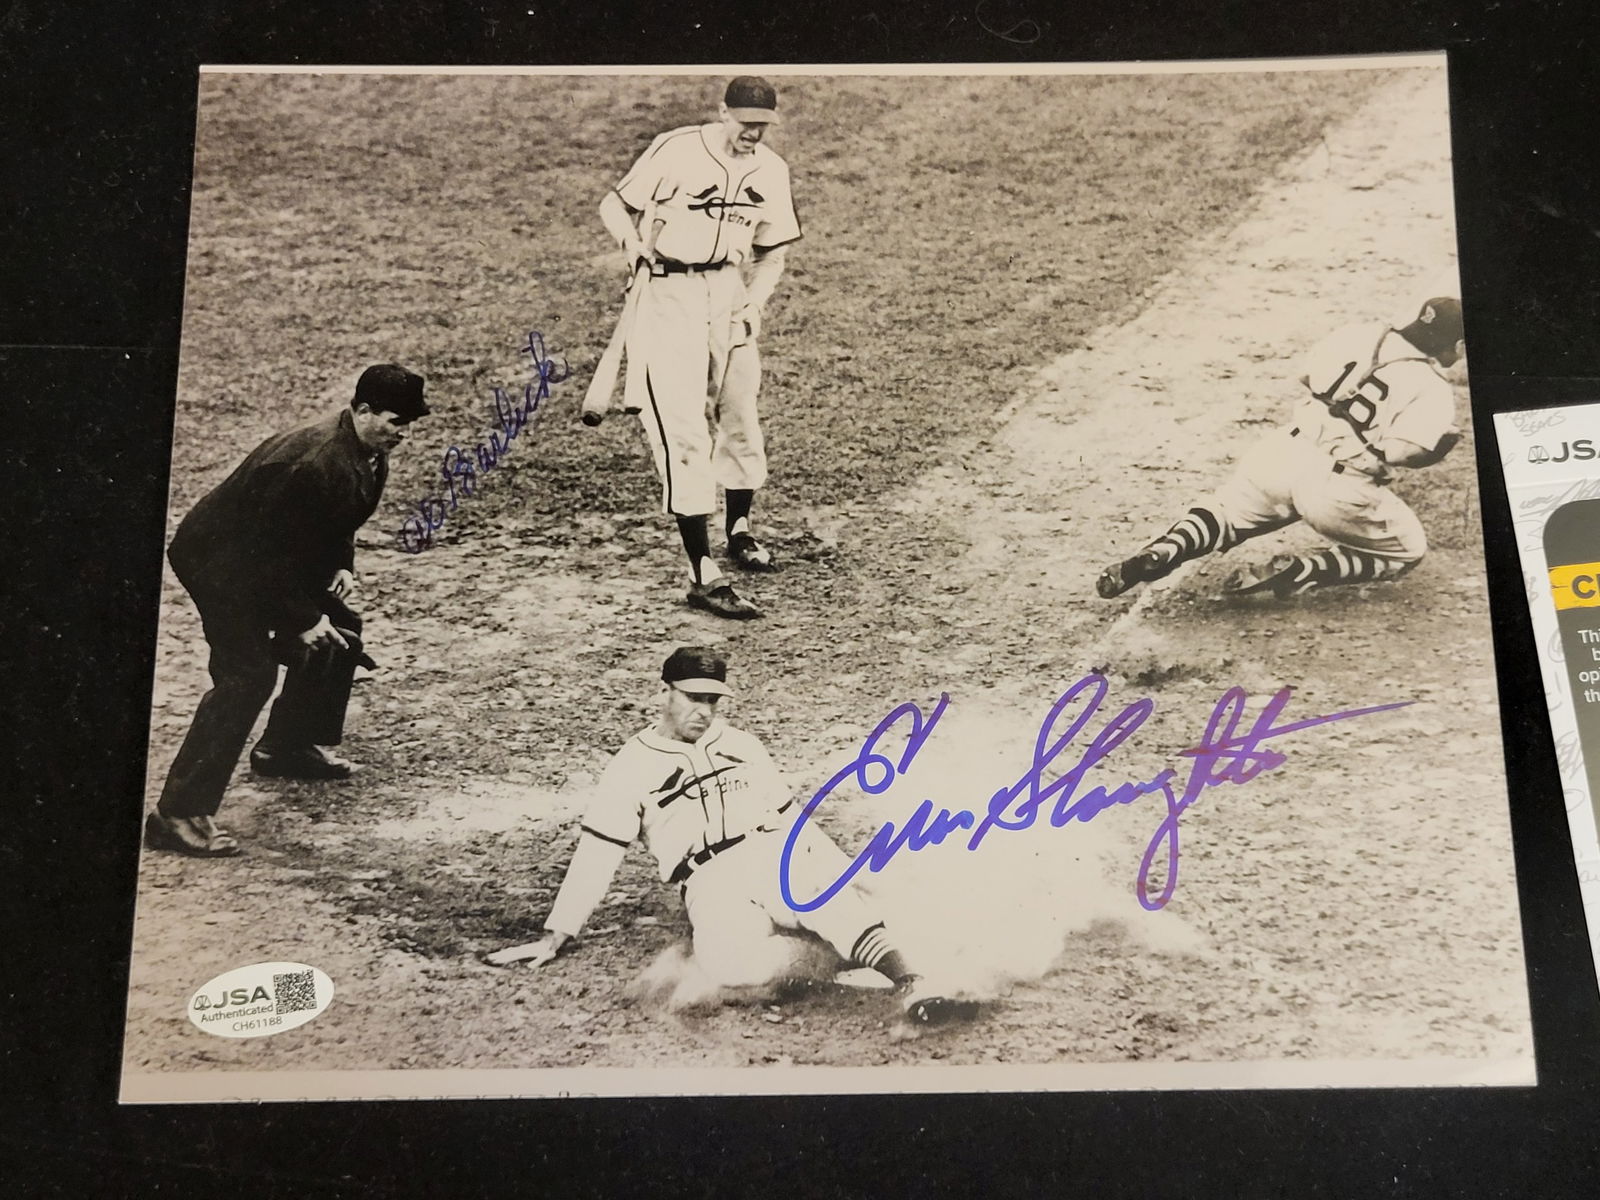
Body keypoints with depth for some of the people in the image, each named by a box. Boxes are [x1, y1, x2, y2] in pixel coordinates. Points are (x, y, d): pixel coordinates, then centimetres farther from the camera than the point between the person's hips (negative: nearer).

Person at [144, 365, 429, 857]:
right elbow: (268, 550, -29)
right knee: (248, 675, -20)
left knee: (340, 629, 18)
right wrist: (302, 620, -24)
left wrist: (341, 566, 1)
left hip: (274, 556, 10)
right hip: (219, 559, -10)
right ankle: (179, 813, -19)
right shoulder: (316, 463, -32)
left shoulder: (369, 455, -1)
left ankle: (289, 746, 35)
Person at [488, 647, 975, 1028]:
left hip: (776, 857, 2)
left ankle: (911, 986, -43)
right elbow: (595, 856, 9)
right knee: (737, 968, -36)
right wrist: (555, 936, 6)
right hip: (711, 883, -2)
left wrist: (840, 870, 16)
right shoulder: (633, 767, 11)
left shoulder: (741, 745, 22)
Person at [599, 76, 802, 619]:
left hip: (730, 295, 6)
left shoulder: (770, 171, 2)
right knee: (684, 434, -12)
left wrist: (753, 304, -4)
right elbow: (614, 205, -5)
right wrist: (635, 246, -25)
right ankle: (704, 576, -13)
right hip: (668, 295, -5)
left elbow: (772, 252, 12)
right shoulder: (676, 151, -14)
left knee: (740, 418, 16)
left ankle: (739, 530, 41)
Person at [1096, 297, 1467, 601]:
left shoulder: (1360, 337, 11)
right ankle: (1297, 572, -3)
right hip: (1339, 491, -5)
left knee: (1227, 511, 28)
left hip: (1282, 452, 5)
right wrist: (1445, 442, 4)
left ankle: (1164, 551, -3)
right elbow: (1408, 448, -15)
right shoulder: (1434, 391, -2)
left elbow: (1309, 375, 19)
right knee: (1407, 551, 17)